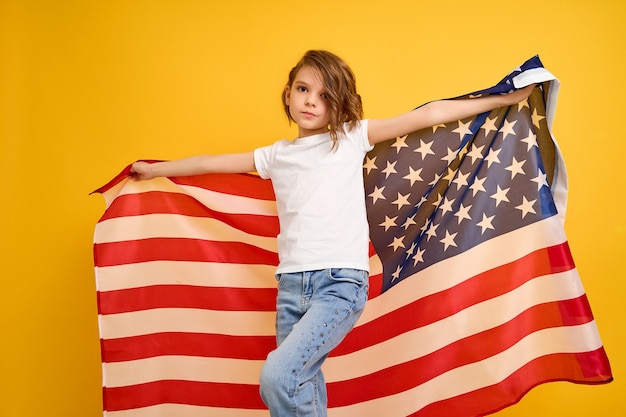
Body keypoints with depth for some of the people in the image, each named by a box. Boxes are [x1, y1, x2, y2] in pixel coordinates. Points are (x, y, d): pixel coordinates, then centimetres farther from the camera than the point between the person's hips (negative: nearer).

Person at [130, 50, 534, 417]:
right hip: (291, 284, 4)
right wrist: (154, 169, 33)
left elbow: (429, 115, 4)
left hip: (342, 282, -4)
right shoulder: (276, 155, 15)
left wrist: (507, 98, 5)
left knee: (278, 376, -21)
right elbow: (210, 163, 26)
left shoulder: (353, 137, 6)